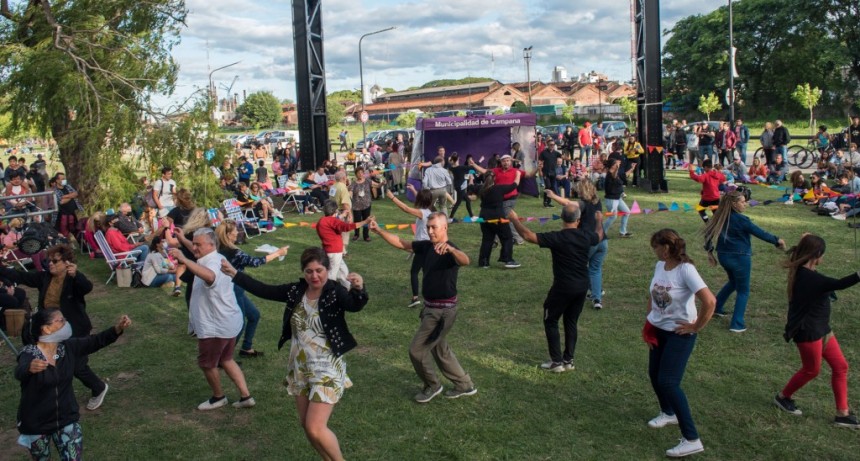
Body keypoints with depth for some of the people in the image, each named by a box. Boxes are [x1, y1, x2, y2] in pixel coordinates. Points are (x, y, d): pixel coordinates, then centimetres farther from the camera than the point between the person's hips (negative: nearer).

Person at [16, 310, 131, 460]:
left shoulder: (68, 347, -7)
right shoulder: (29, 354, -21)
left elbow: (95, 341, -16)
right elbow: (19, 373, -40)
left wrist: (117, 329, -34)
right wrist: (30, 368, -64)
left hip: (66, 418, 3)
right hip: (35, 423, -3)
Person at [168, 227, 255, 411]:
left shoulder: (212, 263, -24)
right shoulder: (217, 259, 9)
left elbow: (210, 276, -52)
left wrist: (184, 260, -58)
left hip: (215, 327, -10)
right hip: (229, 322, 10)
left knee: (207, 363, 12)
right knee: (226, 359, 23)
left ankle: (218, 397, 33)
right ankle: (245, 396, 22)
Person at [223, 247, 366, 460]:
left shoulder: (336, 293, -17)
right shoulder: (296, 291, -1)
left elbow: (355, 304, -37)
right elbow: (264, 290, 8)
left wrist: (359, 289, -58)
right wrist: (234, 274, 8)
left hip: (326, 370, -6)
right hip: (299, 368, 7)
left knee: (316, 429, -10)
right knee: (306, 425, 15)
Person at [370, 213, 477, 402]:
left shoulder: (450, 251, -21)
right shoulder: (426, 246, 3)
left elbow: (465, 261, -43)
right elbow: (400, 243, 5)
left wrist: (450, 248, -64)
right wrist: (379, 231, -9)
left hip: (443, 310, -9)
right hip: (431, 307, 9)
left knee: (416, 350, 0)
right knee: (440, 350, 21)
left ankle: (432, 386, 22)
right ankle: (465, 385, 35)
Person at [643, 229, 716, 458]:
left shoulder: (685, 270, -23)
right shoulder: (659, 266, -1)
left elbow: (709, 301, -30)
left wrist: (696, 327, -19)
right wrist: (649, 320, 8)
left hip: (679, 333, -7)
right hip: (658, 330, 7)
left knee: (668, 383, -12)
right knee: (654, 375, 18)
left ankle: (692, 440, -5)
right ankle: (668, 413, 46)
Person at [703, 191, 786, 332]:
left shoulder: (720, 216, 1)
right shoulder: (741, 219, -18)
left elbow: (708, 232, 5)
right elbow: (760, 233, -15)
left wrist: (710, 252, 11)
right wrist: (777, 240, -2)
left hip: (724, 256, 7)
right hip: (740, 258, -7)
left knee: (733, 282, 31)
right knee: (743, 291, 7)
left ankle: (716, 307, 33)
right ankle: (737, 324, 5)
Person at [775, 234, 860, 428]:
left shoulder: (806, 272, 4)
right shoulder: (807, 277, -27)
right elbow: (838, 284, -36)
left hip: (821, 329, 10)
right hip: (808, 331, -10)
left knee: (840, 366, 10)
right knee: (812, 369, 9)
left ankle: (842, 414, 17)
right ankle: (783, 397, 32)